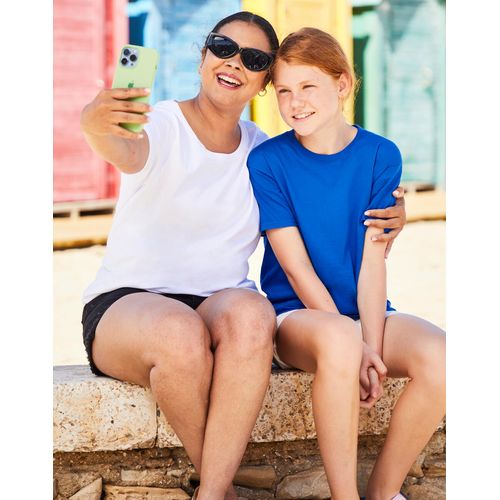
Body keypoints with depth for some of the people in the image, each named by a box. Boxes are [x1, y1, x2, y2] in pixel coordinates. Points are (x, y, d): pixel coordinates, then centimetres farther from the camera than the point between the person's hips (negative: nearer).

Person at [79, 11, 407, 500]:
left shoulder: (264, 154, 12)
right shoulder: (161, 124, -5)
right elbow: (128, 151, -30)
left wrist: (385, 219, -3)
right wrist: (97, 128, -55)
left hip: (221, 301, 3)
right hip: (126, 300, -3)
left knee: (250, 312, -34)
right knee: (180, 332, -39)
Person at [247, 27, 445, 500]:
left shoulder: (380, 156, 1)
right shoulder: (267, 162, -5)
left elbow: (372, 261, -5)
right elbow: (296, 267, -10)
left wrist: (373, 346, -17)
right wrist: (355, 345, -18)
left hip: (365, 314, 3)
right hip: (295, 314, -3)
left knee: (439, 356, -27)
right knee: (338, 340, -38)